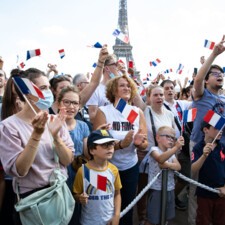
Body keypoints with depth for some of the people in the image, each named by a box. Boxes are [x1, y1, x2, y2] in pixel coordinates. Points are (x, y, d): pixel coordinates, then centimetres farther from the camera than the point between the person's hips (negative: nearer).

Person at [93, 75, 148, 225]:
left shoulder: (138, 112, -3)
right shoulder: (103, 111, -13)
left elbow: (145, 145, -1)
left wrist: (139, 143, -23)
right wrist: (121, 144, -32)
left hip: (131, 168, 3)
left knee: (127, 208, 17)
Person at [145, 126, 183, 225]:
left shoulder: (171, 152, 8)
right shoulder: (154, 149, -13)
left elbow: (178, 167, -3)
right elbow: (161, 159, -35)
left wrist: (167, 164, -22)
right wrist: (176, 147, -45)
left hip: (169, 188, 7)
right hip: (156, 189, -6)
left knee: (165, 217, 19)